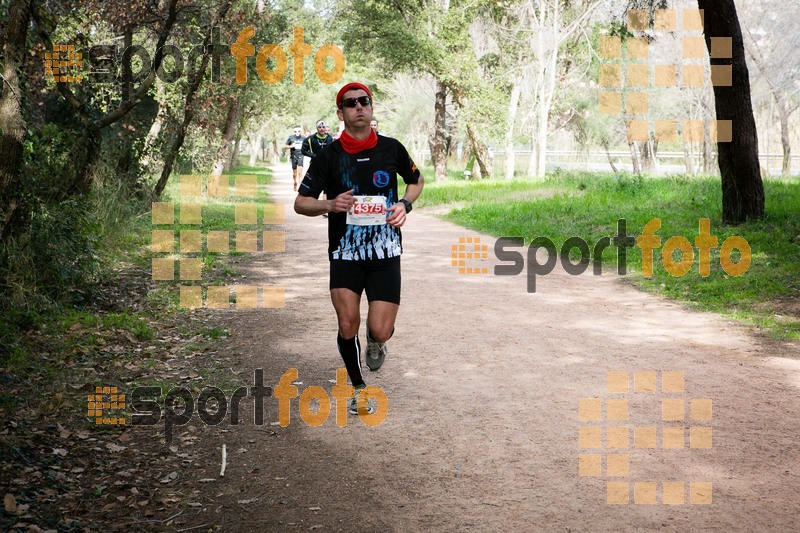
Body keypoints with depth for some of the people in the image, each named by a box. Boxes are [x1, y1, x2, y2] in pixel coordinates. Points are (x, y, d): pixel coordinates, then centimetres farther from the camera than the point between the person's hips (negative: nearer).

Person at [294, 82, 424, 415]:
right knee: (347, 324, -8)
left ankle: (375, 343, 30)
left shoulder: (392, 149, 2)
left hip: (385, 253, 0)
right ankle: (358, 387, 18)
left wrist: (405, 204, 0)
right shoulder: (329, 156, -2)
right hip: (345, 253, 0)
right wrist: (330, 204, -18)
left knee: (380, 331, -10)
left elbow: (416, 181, 21)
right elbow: (300, 203, 2)